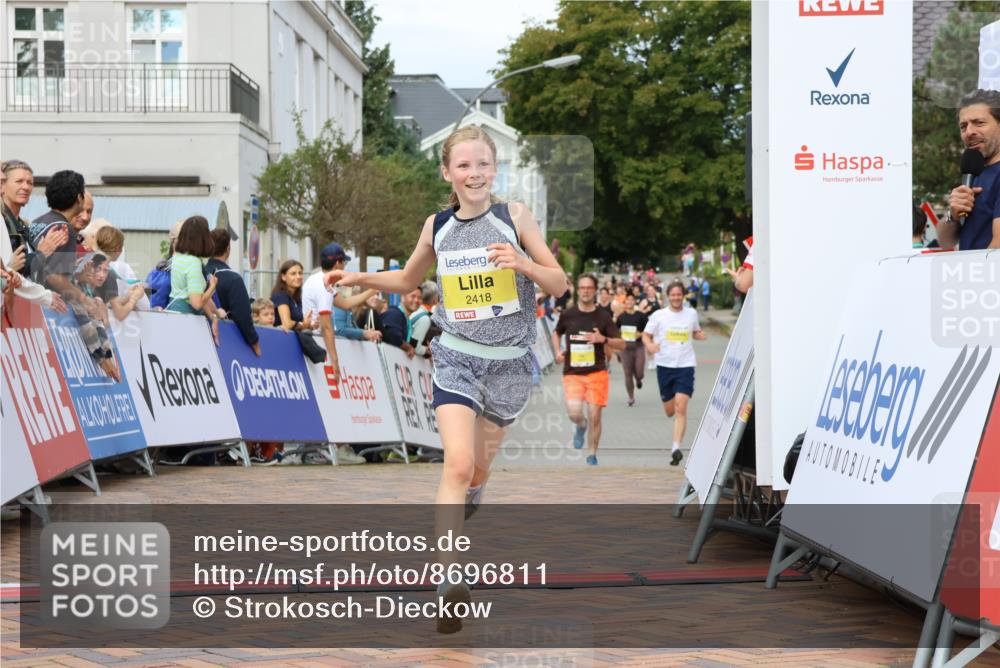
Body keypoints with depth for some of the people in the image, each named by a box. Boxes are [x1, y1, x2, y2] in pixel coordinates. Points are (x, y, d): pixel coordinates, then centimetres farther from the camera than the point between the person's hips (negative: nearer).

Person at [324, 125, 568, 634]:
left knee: (478, 471, 14)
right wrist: (361, 278, 5)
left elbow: (559, 284, -2)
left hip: (509, 361, 0)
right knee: (457, 464, -18)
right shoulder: (437, 226, 3)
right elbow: (408, 280, 21)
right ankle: (449, 585, -22)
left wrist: (523, 264, -20)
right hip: (456, 357, 0)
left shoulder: (514, 216, -3)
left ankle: (455, 524, 47)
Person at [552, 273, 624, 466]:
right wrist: (558, 351, 5)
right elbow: (556, 334, 23)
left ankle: (592, 455, 17)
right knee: (574, 413, -18)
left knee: (594, 416, -2)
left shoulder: (603, 316, 1)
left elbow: (621, 344, 1)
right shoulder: (568, 314, 4)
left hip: (597, 372, 0)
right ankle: (581, 426, 20)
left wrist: (603, 339, -17)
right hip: (572, 373, 0)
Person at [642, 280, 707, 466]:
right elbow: (646, 335, 6)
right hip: (664, 365, 1)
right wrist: (650, 345, -16)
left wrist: (700, 335, -3)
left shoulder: (692, 313, 5)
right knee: (669, 411, 8)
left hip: (686, 365, -1)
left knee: (680, 409, -16)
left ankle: (676, 448, -18)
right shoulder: (658, 316, 1)